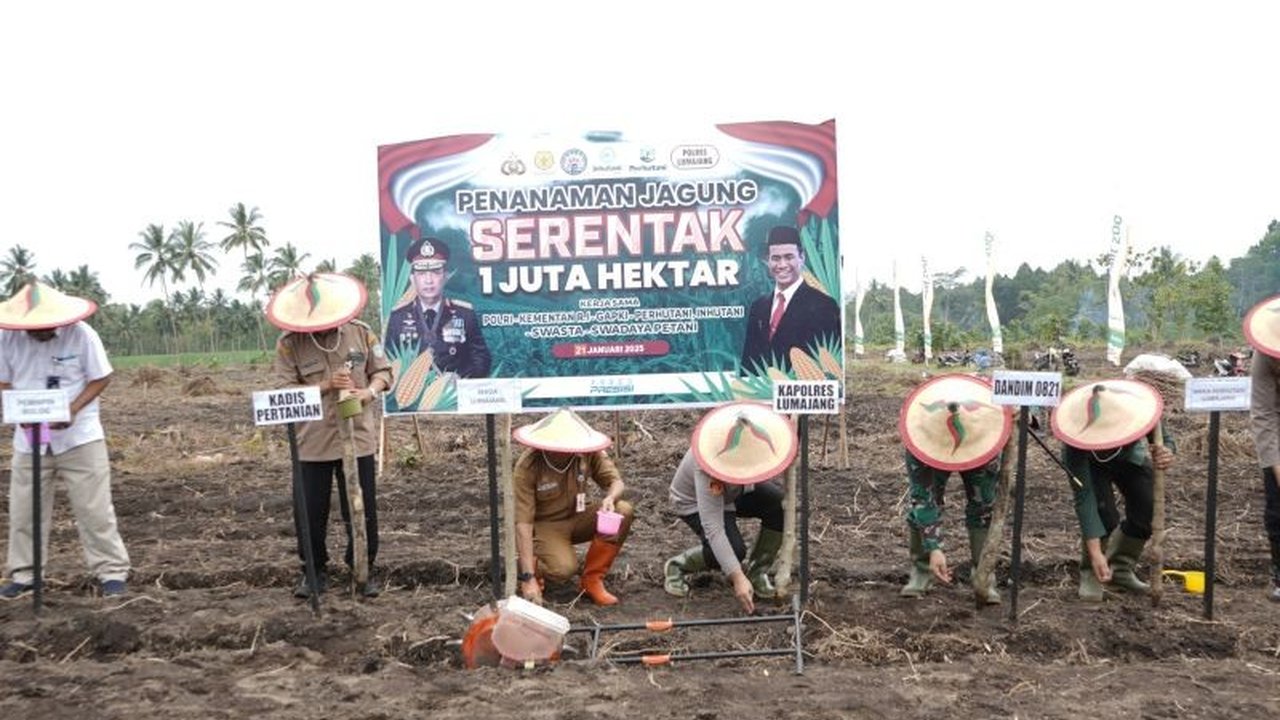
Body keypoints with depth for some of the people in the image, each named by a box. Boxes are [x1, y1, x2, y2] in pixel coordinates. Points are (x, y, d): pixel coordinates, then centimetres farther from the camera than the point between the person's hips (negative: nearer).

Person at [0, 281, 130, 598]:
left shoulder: (81, 335, -13)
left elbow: (101, 379, -6)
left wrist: (73, 409, -21)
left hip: (79, 436, -3)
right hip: (29, 437, 3)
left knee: (94, 508, -1)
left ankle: (112, 572, 6)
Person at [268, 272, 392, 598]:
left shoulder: (360, 332, 0)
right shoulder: (288, 344, -5)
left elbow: (383, 371, 6)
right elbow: (286, 391, -8)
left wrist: (370, 391, -15)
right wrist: (326, 386, -20)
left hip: (357, 437, 1)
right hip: (313, 443, 0)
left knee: (363, 508, 7)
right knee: (310, 510, 7)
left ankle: (365, 570, 23)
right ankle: (314, 570, 27)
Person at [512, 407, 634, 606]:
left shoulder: (588, 453, -18)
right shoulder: (527, 468, -27)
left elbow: (616, 482, -8)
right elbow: (523, 523, -28)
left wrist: (611, 498, -34)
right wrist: (528, 577, -33)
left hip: (576, 517, 4)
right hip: (544, 525, -4)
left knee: (623, 511, -21)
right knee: (563, 568, -32)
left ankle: (592, 580, -6)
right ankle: (528, 565, 5)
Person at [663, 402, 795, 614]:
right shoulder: (708, 468, -42)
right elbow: (713, 529, -43)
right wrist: (737, 578, -48)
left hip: (736, 493, 5)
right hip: (694, 503, -5)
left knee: (780, 503, -25)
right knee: (733, 551, -30)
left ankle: (756, 571, -4)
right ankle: (677, 566, 0)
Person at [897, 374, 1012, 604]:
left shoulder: (990, 415, -41)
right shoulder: (918, 434, -43)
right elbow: (924, 500, -38)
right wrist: (933, 549, -43)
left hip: (979, 447, 1)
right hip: (930, 450, -1)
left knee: (982, 505, -9)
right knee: (921, 504, -12)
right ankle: (921, 570, 4)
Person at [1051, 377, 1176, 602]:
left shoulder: (1140, 412, -37)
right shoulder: (1077, 438, -42)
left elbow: (1163, 438, -14)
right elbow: (1084, 498, -41)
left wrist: (1166, 453, -40)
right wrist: (1095, 552, -45)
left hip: (1130, 456, 3)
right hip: (1089, 463, -3)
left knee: (1148, 513, -11)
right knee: (1104, 515, -24)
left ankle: (1121, 569, 15)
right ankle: (1090, 573, 1)